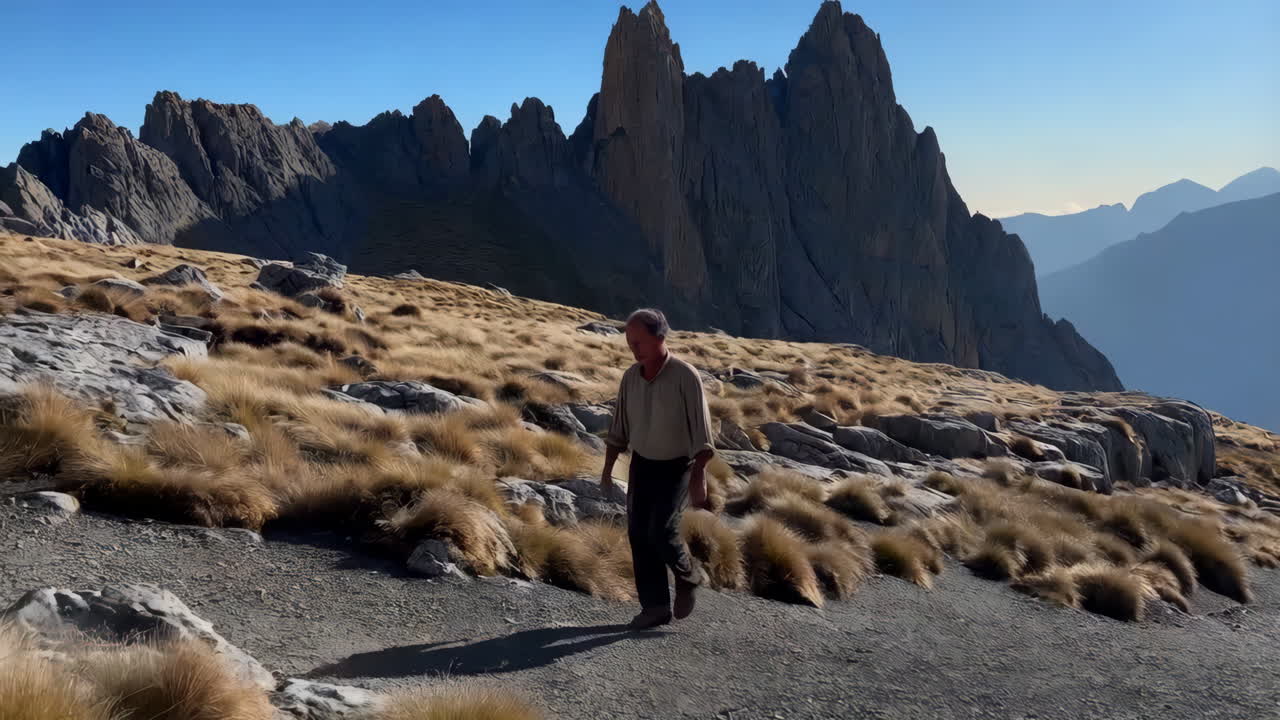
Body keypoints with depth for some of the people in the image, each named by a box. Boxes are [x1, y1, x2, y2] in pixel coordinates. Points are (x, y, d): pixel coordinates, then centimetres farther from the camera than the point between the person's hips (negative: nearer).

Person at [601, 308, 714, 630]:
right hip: (642, 464, 5)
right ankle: (656, 606, 9)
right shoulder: (631, 376, -4)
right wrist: (607, 470, 5)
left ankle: (688, 575, 12)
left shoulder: (686, 376, -22)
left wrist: (699, 478, -26)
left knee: (661, 531, -18)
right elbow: (619, 427, 5)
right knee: (639, 534, -1)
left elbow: (701, 430, -21)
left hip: (677, 467, -5)